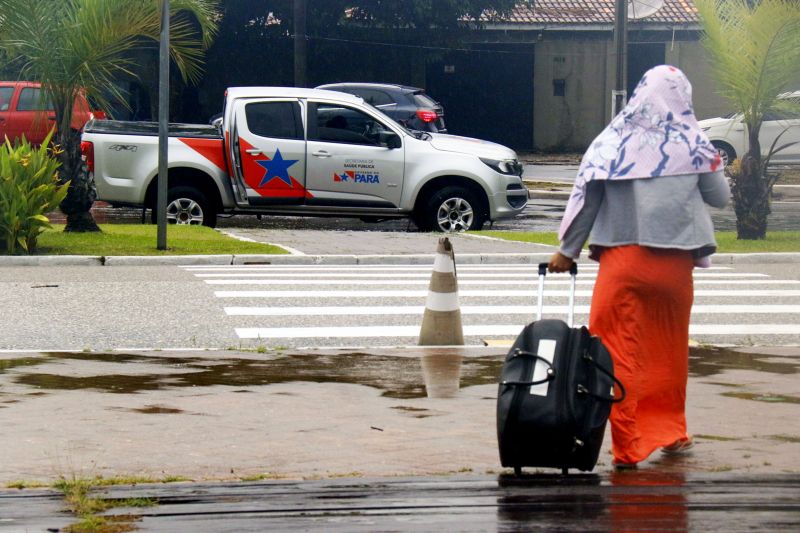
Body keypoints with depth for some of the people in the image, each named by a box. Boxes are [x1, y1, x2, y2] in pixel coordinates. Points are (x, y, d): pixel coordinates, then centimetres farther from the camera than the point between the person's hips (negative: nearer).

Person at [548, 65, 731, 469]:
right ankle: (671, 431, 31)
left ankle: (627, 446, -10)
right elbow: (720, 197, 9)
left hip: (622, 258, -1)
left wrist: (567, 251, 11)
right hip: (674, 262, 1)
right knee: (670, 348, 18)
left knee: (617, 350, -1)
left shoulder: (613, 141, 1)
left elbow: (586, 198, 2)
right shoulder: (692, 143, 1)